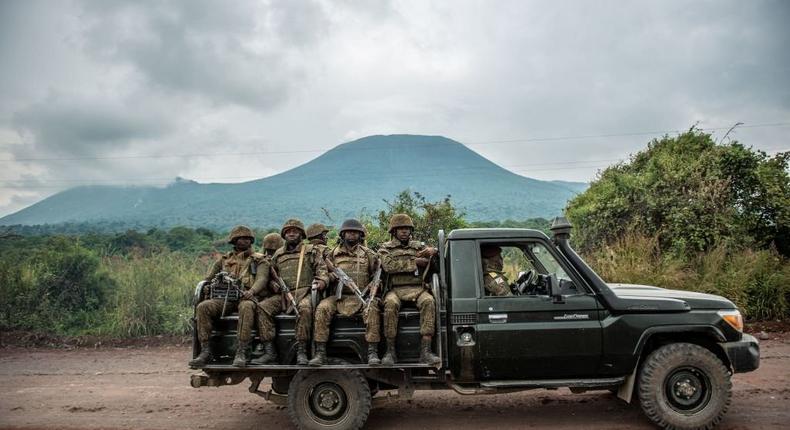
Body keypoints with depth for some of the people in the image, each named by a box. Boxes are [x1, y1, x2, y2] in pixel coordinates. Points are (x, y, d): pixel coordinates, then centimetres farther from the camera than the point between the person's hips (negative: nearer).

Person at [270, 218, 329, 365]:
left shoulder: (311, 251, 14)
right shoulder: (278, 254, 23)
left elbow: (321, 268, 6)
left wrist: (322, 281, -13)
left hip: (304, 291, -3)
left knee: (305, 308, -36)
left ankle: (301, 350, -30)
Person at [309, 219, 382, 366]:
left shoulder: (368, 254, 12)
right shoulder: (334, 253, 15)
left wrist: (372, 286, -8)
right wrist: (332, 276, -4)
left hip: (362, 297, -1)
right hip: (339, 297, 1)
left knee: (372, 309, -33)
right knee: (322, 308, -27)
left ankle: (372, 352, -29)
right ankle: (320, 353, -24)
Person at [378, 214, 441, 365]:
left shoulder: (418, 246, 24)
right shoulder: (385, 248, 15)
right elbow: (389, 265, -5)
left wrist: (431, 251, -10)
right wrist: (414, 262, -7)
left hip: (417, 289, 2)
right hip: (395, 289, -1)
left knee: (428, 302, -32)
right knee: (390, 304, -36)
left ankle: (425, 351, -35)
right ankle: (390, 351, -26)